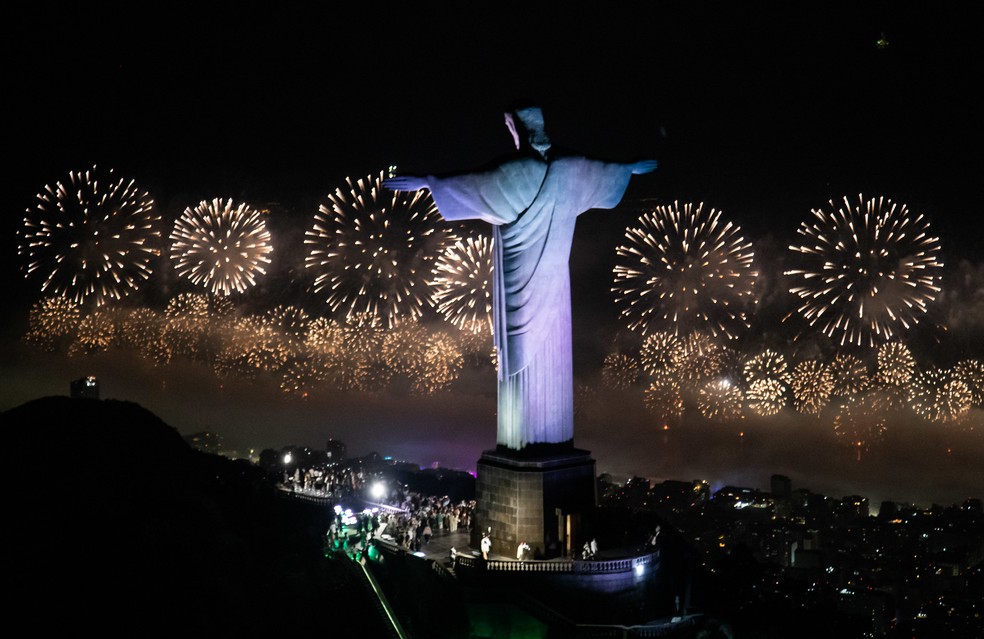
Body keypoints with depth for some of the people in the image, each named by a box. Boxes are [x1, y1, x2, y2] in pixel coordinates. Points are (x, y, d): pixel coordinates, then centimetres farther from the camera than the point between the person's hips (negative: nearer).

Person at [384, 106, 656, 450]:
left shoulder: (518, 170, -14)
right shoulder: (567, 168, 5)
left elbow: (475, 182, -21)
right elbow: (602, 169, 23)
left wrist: (425, 182, -20)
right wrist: (631, 168, 43)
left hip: (522, 275, -6)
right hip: (554, 275, 6)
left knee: (523, 346, -2)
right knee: (552, 347, 11)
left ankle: (526, 435, 0)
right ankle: (556, 433, 16)